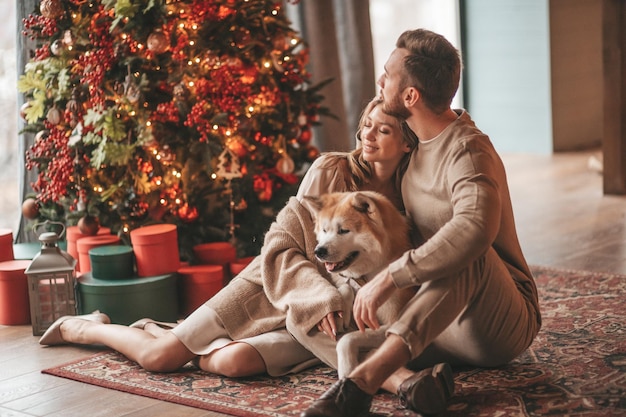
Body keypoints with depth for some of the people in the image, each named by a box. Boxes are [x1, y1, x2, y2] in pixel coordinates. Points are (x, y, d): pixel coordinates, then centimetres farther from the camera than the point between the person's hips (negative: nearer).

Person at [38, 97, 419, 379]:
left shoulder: (406, 201, 0)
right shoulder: (332, 170, -7)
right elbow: (281, 247, -10)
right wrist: (324, 297, -24)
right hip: (272, 287, -1)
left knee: (233, 362, -28)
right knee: (159, 357, -12)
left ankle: (154, 330, 5)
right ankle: (79, 328, 21)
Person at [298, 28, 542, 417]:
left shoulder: (468, 150, -19)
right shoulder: (416, 143, 7)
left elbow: (476, 226, -41)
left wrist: (387, 279, -41)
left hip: (503, 324, -7)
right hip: (433, 322, 8)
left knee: (468, 252, -40)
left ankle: (362, 381, -50)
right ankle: (408, 379, -35)